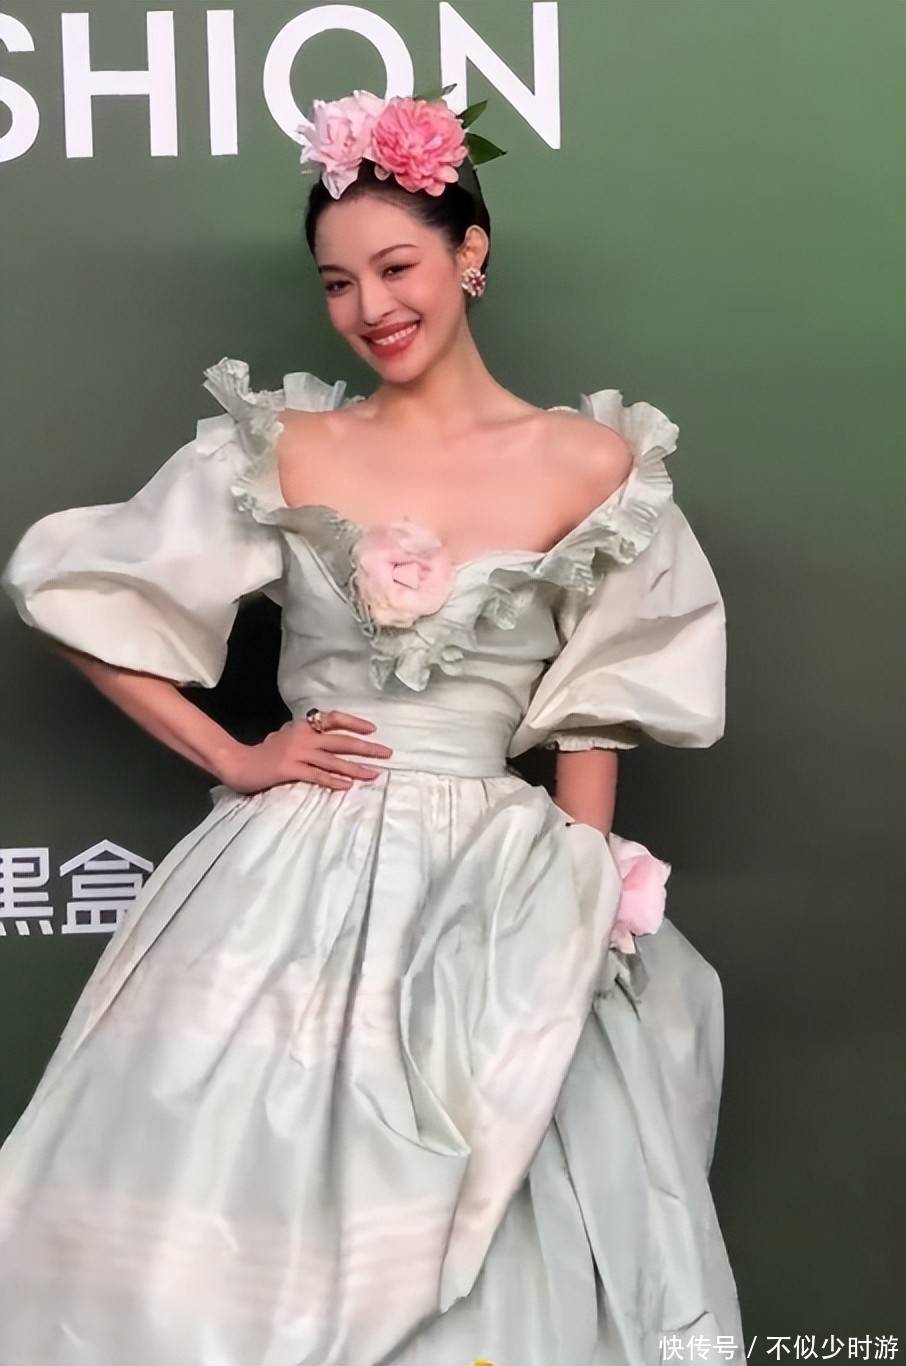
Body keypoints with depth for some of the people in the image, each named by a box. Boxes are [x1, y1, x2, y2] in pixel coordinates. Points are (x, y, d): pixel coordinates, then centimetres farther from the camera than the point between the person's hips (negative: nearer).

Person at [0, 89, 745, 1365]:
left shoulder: (589, 465, 1)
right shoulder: (281, 449, 2)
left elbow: (593, 725, 4)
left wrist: (578, 922, -2)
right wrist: (229, 757, 0)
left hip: (497, 897, 0)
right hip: (293, 883, 1)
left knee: (485, 1249, 2)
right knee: (250, 1204, 5)